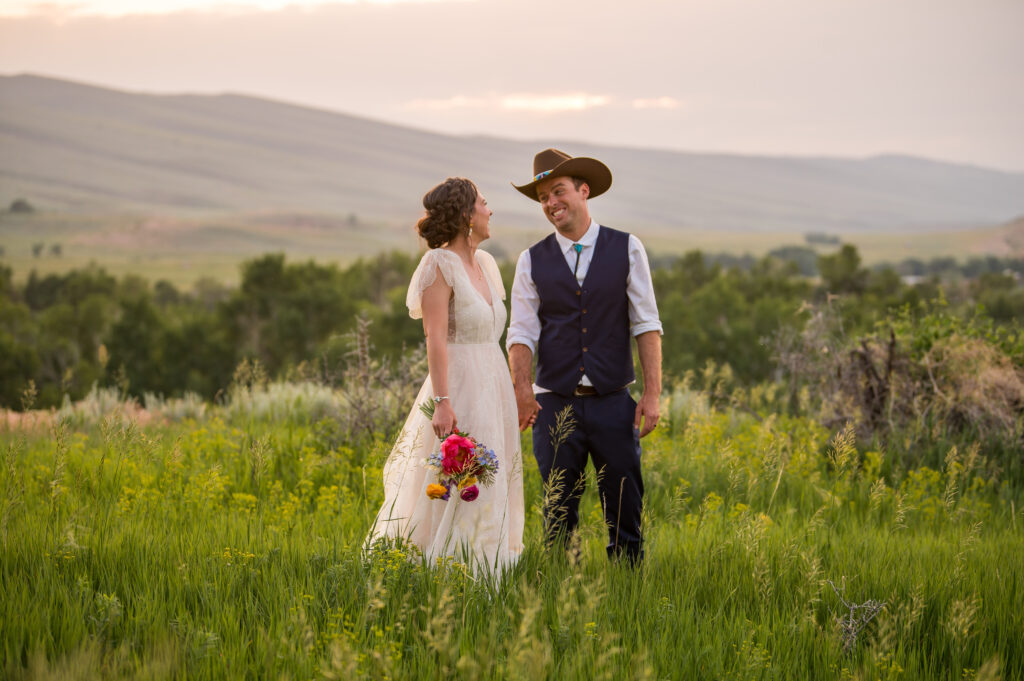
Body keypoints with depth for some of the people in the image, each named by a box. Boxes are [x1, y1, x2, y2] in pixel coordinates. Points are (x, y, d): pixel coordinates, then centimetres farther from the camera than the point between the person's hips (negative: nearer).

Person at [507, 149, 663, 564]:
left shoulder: (627, 249, 3)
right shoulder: (532, 261, 5)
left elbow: (646, 325, 1)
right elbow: (522, 333, -1)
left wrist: (652, 393, -7)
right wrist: (522, 388, -19)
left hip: (614, 404, -1)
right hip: (556, 405, 1)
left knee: (625, 513, 2)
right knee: (558, 518, 5)